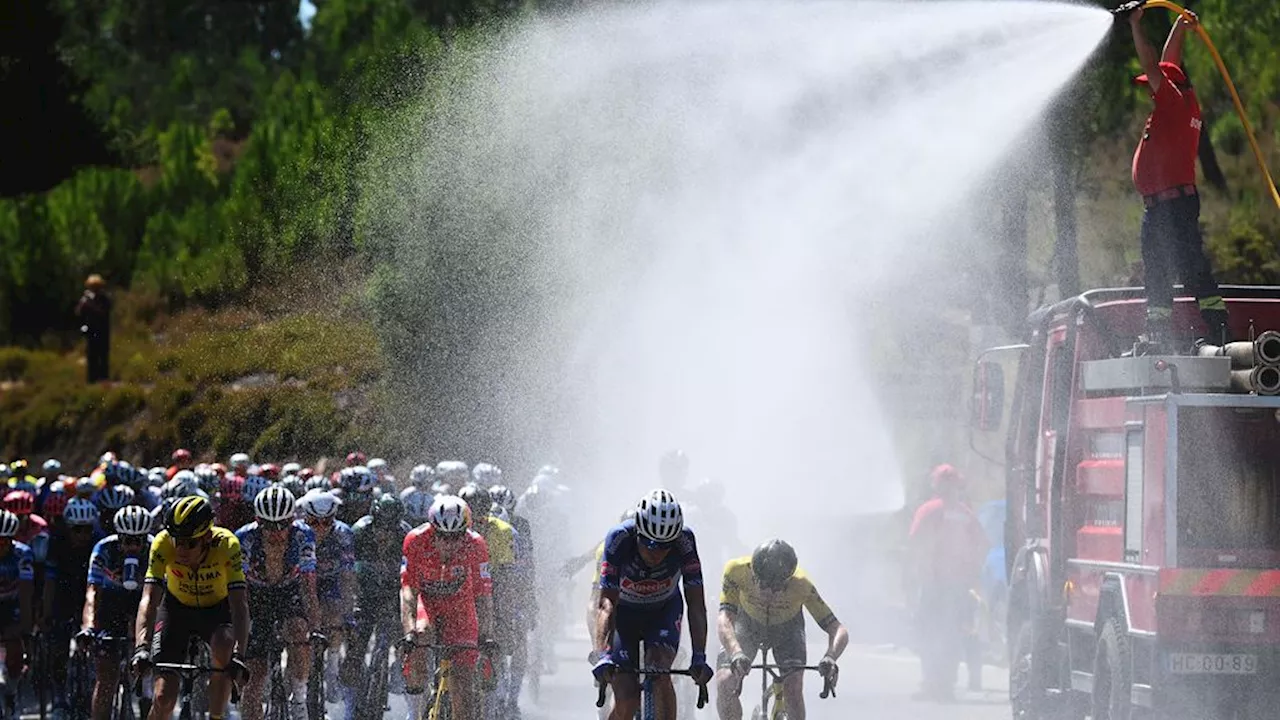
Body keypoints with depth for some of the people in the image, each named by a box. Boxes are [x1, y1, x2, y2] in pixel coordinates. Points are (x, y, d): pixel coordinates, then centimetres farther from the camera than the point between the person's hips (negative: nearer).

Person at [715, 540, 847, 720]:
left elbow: (839, 630, -36)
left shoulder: (801, 585, -37)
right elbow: (725, 620, -44)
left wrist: (830, 658, -57)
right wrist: (736, 654, -64)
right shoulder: (737, 570, -37)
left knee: (793, 688, -21)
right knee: (725, 683, -18)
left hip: (787, 627, 0)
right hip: (747, 623, 0)